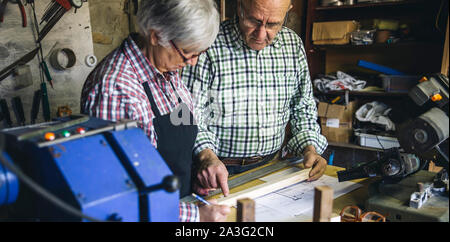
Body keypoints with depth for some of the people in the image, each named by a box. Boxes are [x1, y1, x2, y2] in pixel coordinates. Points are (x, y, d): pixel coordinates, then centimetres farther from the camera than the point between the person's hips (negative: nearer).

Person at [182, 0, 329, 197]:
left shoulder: (293, 45, 4)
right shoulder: (207, 45, -12)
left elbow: (303, 106, 13)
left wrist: (309, 148, -2)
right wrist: (206, 156, -29)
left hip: (271, 167, 5)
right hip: (220, 170, -5)